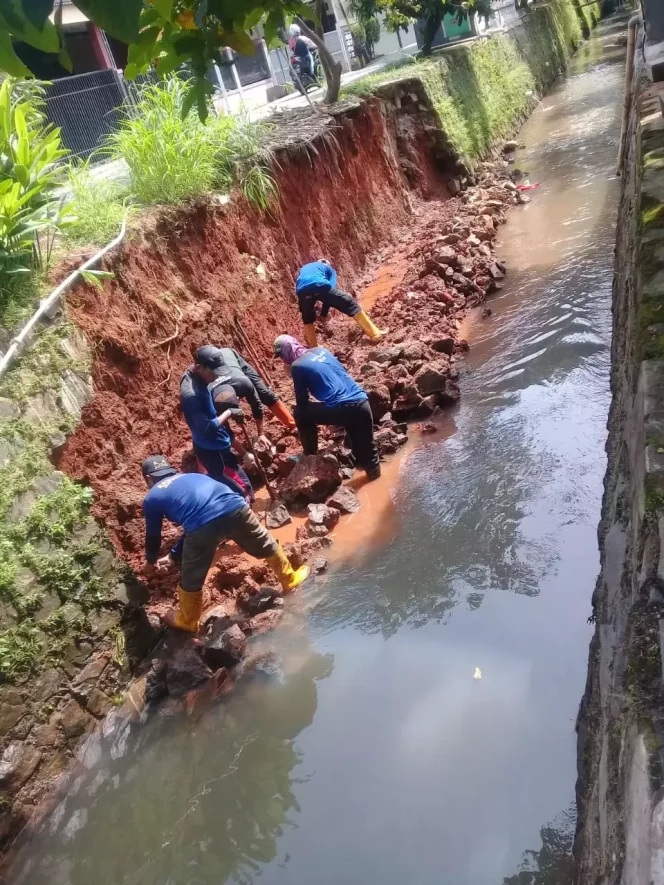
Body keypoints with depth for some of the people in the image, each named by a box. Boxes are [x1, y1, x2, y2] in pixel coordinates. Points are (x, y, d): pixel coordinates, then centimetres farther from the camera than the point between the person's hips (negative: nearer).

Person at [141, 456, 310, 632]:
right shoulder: (192, 477, 37)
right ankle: (290, 580, 56)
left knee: (190, 579, 24)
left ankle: (187, 621, 48)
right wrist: (173, 556, 54)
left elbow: (153, 536, 36)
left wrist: (150, 561, 57)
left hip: (203, 524, -4)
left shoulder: (152, 498, 24)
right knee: (267, 546, 32)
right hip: (236, 508, 4)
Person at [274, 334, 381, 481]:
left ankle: (310, 455, 25)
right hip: (362, 403, 6)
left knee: (301, 413, 16)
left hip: (341, 409, -6)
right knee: (366, 446, 25)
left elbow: (302, 402, 5)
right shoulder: (321, 350, 20)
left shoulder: (297, 366, 1)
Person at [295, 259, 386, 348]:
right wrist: (323, 314, 20)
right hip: (320, 285, -3)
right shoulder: (328, 268, 34)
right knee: (349, 303, 10)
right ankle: (374, 333, 9)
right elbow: (331, 288, 19)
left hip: (302, 290, 3)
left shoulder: (303, 268, 46)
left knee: (308, 320, 29)